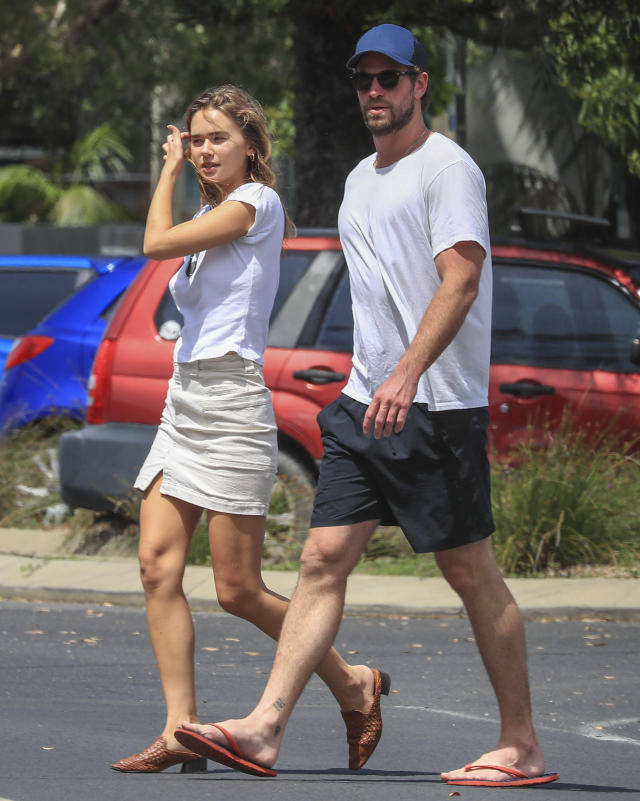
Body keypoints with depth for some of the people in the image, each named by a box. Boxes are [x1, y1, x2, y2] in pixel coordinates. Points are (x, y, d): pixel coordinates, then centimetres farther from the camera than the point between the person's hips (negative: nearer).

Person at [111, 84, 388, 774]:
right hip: (183, 402, 9)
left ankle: (353, 684, 14)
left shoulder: (256, 202, -8)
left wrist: (169, 171, 3)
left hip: (230, 404, -9)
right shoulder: (214, 213, 19)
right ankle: (180, 731, -7)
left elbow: (157, 243, -9)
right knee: (158, 564, -6)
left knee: (238, 590, -6)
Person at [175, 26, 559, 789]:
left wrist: (407, 375, -29)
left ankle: (521, 746, 6)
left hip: (437, 405, -8)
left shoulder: (447, 169, -8)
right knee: (322, 560, -1)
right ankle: (265, 727, -5)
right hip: (367, 403, 8)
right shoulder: (361, 180, 18)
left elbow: (460, 281, -19)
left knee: (471, 574, -2)